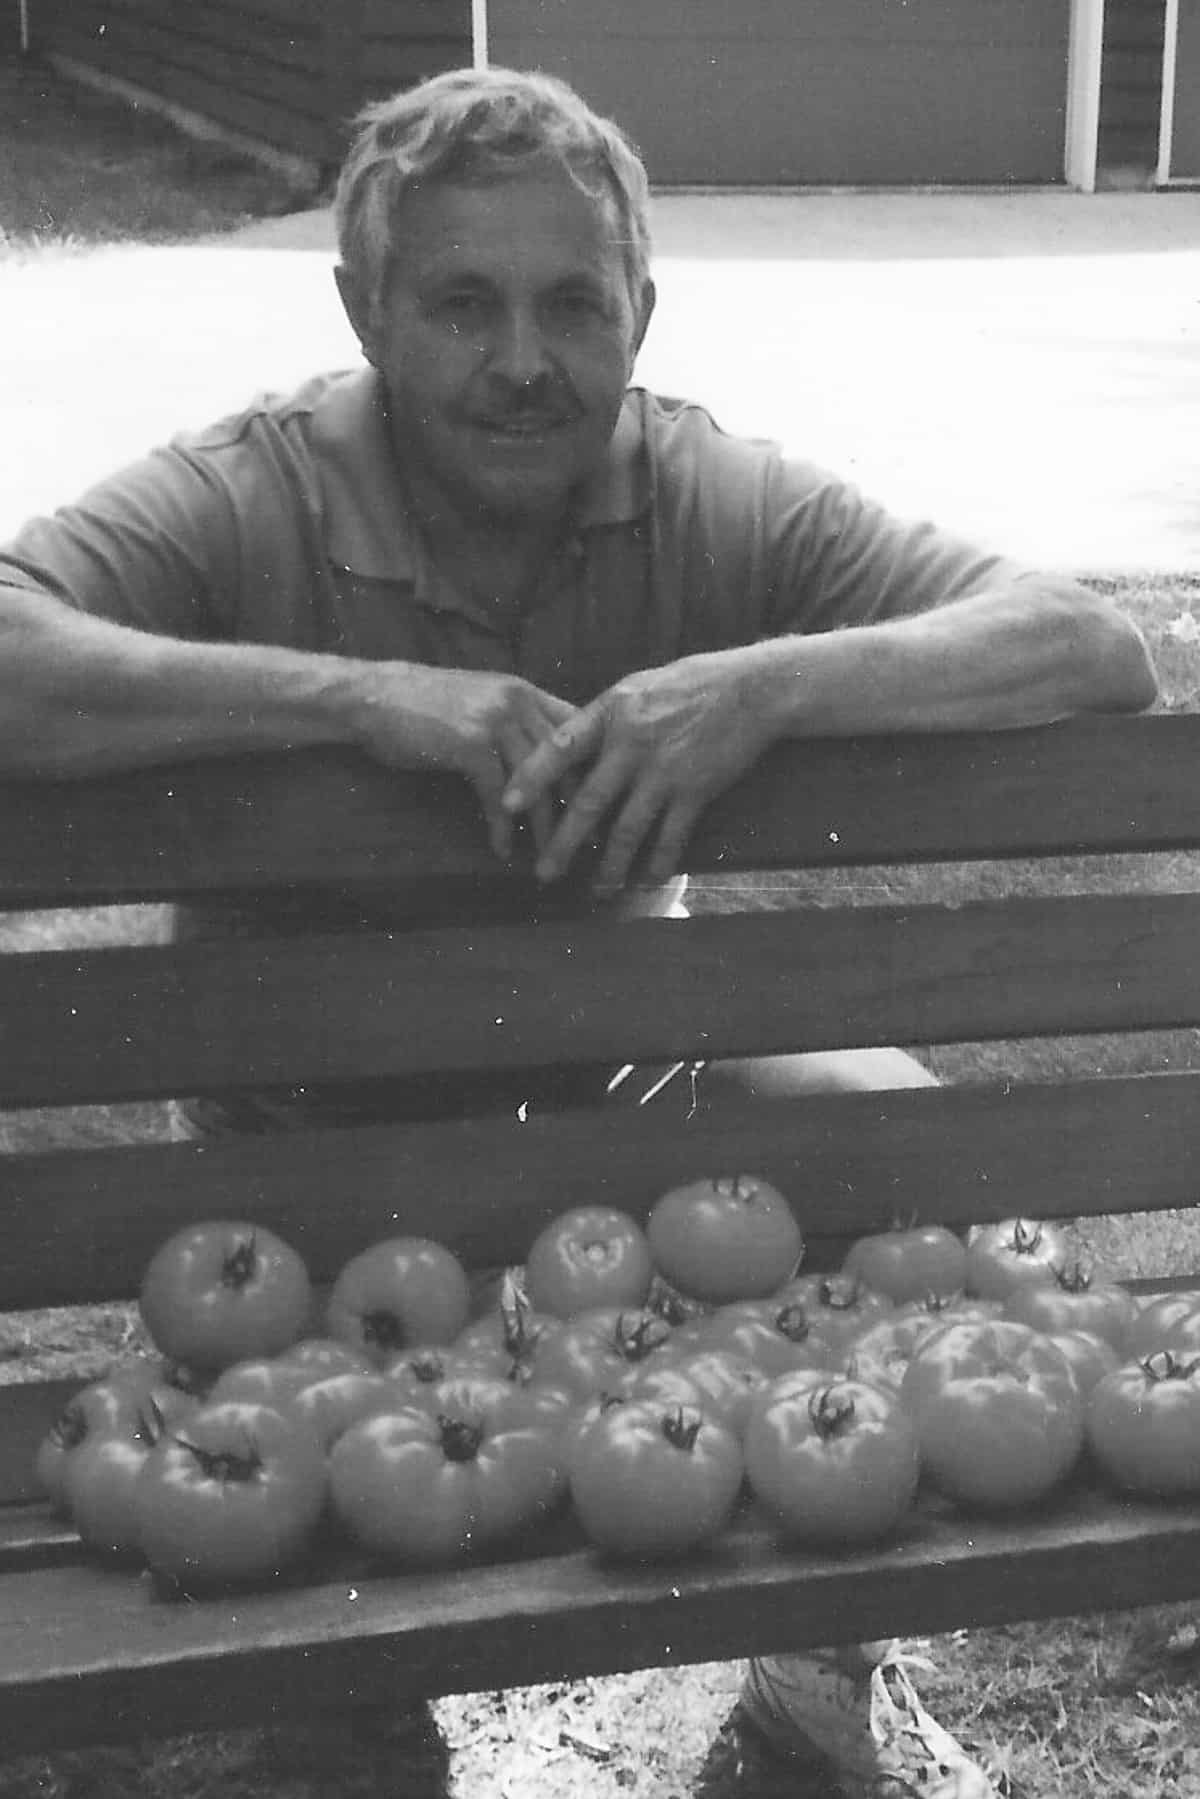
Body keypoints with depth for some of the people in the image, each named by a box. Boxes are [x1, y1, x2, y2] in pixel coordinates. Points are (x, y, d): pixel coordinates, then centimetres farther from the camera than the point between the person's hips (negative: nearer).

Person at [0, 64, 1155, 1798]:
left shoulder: (708, 499, -12)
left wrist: (767, 684, -37)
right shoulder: (245, 502, -20)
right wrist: (355, 696, -44)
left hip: (622, 1068, 3)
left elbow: (1096, 649, -21)